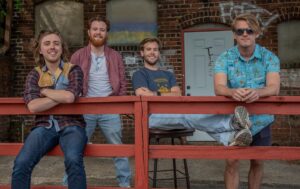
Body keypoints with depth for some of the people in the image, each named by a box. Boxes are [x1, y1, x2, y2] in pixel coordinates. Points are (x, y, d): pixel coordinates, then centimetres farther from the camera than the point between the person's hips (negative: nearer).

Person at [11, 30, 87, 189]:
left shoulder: (73, 70, 5)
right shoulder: (34, 74, 9)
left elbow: (69, 97, -16)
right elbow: (33, 106, -9)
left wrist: (44, 91, -1)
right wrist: (62, 96, -9)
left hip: (71, 124, -2)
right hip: (45, 126, 2)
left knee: (73, 161, -32)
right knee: (21, 163, -23)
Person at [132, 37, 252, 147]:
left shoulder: (168, 75, 27)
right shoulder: (139, 74, 11)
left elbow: (178, 95, 10)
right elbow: (143, 96, -10)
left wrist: (155, 94, -1)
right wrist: (169, 95, -4)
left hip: (174, 114, 5)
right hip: (153, 116, -5)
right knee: (185, 115, -35)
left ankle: (231, 137, -56)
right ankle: (232, 123, -55)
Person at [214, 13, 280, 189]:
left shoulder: (270, 57, -6)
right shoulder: (224, 58, -8)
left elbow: (274, 88, -20)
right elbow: (219, 88, -22)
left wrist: (257, 92, -43)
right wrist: (233, 92, -45)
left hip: (260, 120, 1)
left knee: (257, 162, 13)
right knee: (232, 162, 0)